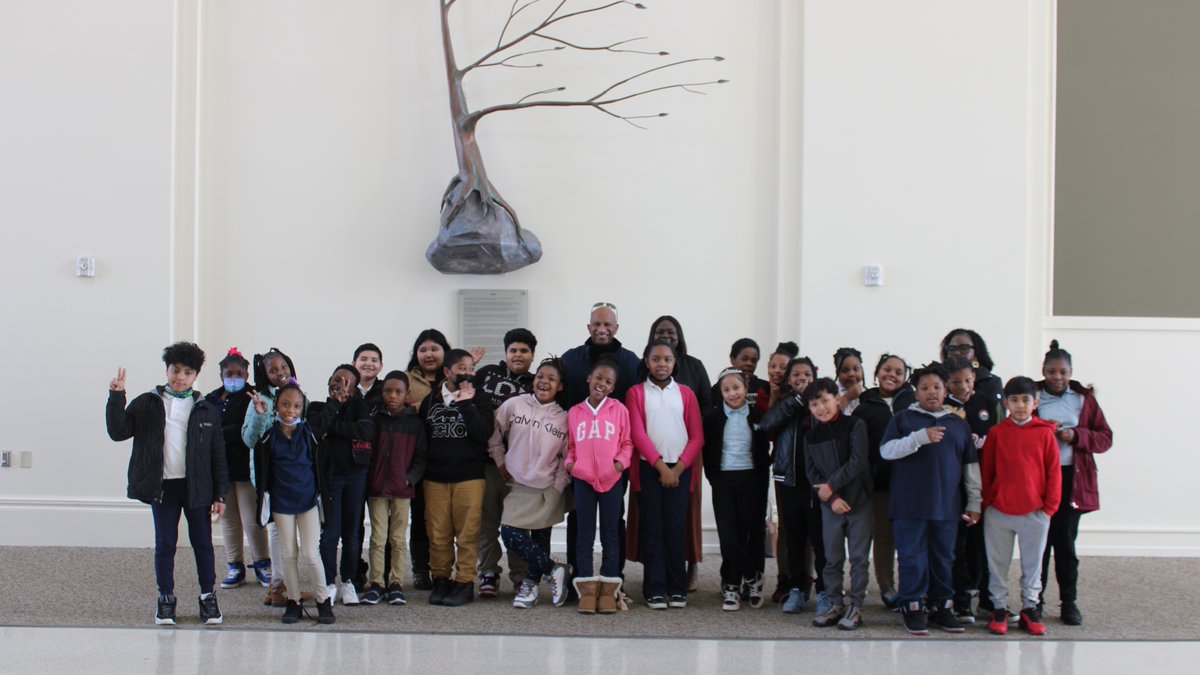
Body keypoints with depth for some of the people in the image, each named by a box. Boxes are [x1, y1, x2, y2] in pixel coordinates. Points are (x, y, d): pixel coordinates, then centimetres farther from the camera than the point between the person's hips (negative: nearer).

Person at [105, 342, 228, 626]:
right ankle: (166, 599, 17)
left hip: (197, 486, 0)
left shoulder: (207, 411, 5)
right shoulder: (147, 404, 5)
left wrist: (220, 494, 0)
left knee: (203, 543, 5)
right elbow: (118, 432, -2)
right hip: (163, 486, 0)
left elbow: (217, 455, 5)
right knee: (165, 544, 5)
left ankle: (208, 597, 16)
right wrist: (116, 399, -13)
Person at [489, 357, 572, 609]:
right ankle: (553, 571, 4)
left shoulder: (564, 418, -1)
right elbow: (495, 435, 8)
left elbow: (567, 457, 3)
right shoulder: (514, 405, -2)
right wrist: (501, 463, 5)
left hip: (547, 491, -1)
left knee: (540, 541, 2)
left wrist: (557, 487, -3)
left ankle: (530, 584, 19)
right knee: (511, 535, -9)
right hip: (518, 485, 1)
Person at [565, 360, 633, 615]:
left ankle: (608, 589, 10)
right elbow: (570, 444, 13)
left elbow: (627, 442, 5)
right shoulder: (574, 412, 8)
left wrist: (621, 461, -12)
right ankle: (587, 588, 8)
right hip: (583, 478, 1)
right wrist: (569, 462, -5)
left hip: (612, 479, -1)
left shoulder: (619, 410, 3)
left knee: (610, 532, 5)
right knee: (585, 533, 4)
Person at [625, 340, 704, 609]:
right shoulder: (636, 393, 4)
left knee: (676, 528, 0)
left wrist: (678, 468, -7)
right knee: (652, 528, -1)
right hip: (648, 469, -1)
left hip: (680, 469, 1)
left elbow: (697, 436, 4)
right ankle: (655, 589, 1)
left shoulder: (686, 394, 9)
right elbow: (638, 434, -4)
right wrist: (661, 466, -12)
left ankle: (677, 588, 6)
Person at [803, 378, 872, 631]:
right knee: (832, 558, 7)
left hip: (858, 500, -3)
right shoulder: (810, 436, 7)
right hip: (830, 505, 3)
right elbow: (811, 472, 3)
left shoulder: (855, 426, -5)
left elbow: (858, 462, -14)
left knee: (858, 557, 1)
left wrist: (831, 485, -14)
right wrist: (831, 498, -10)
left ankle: (855, 607, 7)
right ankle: (835, 605, 16)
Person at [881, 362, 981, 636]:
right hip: (910, 506, -3)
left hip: (946, 506, 3)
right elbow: (886, 450, -9)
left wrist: (974, 503, 10)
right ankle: (913, 608, 6)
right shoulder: (903, 419, 5)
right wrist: (921, 437, -19)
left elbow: (971, 466, 15)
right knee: (913, 558, -1)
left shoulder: (959, 424, 14)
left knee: (943, 559, 8)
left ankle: (942, 607, 17)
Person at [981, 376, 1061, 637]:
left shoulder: (1045, 433, 0)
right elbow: (985, 471, 6)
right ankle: (999, 609, 17)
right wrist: (987, 503, 1)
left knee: (1033, 564, 9)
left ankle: (1029, 609, 21)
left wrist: (1049, 506, -3)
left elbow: (1054, 472, 2)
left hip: (1035, 511, 0)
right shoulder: (996, 433, 2)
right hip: (998, 512, 0)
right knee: (997, 563, 7)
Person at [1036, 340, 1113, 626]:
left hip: (1072, 479, 1)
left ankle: (1069, 601, 13)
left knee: (1066, 541, 3)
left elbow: (1105, 438, 6)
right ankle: (1034, 600, 10)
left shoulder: (1084, 399, 7)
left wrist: (1076, 436, -11)